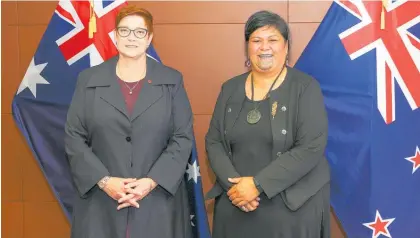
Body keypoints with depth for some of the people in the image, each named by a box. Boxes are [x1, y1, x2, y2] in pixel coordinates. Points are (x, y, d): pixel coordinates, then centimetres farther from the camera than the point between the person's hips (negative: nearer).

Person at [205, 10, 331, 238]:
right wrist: (233, 182, -13)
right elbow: (213, 142, 4)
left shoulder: (306, 87, -6)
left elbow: (312, 147, -15)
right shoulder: (230, 89, 5)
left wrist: (258, 184, -19)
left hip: (292, 207, -3)